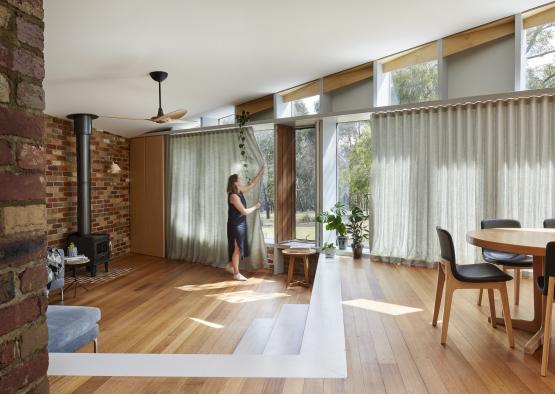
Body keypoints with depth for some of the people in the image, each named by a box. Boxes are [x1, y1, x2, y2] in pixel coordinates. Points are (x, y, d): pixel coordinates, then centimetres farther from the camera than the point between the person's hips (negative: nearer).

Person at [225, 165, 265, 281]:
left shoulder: (240, 192, 6)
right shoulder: (233, 196, -20)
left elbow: (252, 184, 16)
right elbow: (244, 211, -22)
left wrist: (261, 171, 14)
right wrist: (255, 207, -7)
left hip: (241, 224, 9)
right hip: (235, 225, -9)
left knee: (241, 248, 16)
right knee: (237, 248, -1)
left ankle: (230, 265, 31)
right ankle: (236, 273, 9)